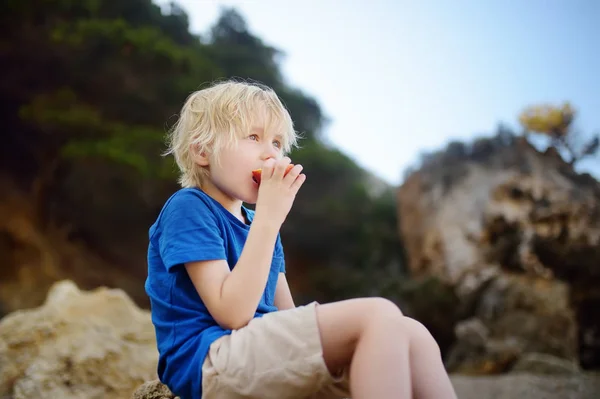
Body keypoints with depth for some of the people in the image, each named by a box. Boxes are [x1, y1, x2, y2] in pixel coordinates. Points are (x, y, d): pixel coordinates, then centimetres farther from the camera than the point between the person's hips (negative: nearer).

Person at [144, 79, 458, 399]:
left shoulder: (254, 221, 19)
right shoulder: (188, 208, -7)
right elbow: (233, 313, -18)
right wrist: (269, 218, -18)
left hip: (266, 351, 8)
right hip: (213, 363, -8)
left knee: (410, 335, -7)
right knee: (379, 316, -23)